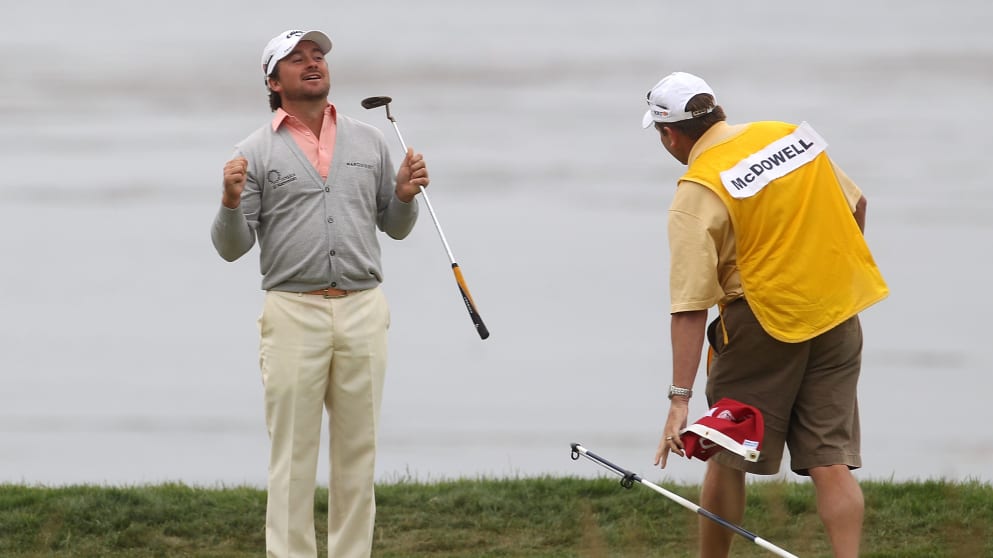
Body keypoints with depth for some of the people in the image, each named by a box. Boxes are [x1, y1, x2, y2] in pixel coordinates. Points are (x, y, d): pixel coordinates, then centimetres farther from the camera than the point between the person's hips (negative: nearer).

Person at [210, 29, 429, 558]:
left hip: (362, 312, 3)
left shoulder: (369, 141, 13)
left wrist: (404, 195, -1)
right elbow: (231, 247, 2)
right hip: (293, 313, -3)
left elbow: (394, 227, 20)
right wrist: (231, 201, -17)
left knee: (357, 451, 5)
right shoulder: (255, 152, 4)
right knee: (292, 454, -3)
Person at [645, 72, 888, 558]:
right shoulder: (795, 134, 3)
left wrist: (680, 398, -21)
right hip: (838, 316, 5)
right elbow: (855, 206, 16)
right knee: (831, 462, 3)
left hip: (763, 324, -5)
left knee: (727, 460, 10)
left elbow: (690, 307, -20)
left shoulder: (697, 193, -14)